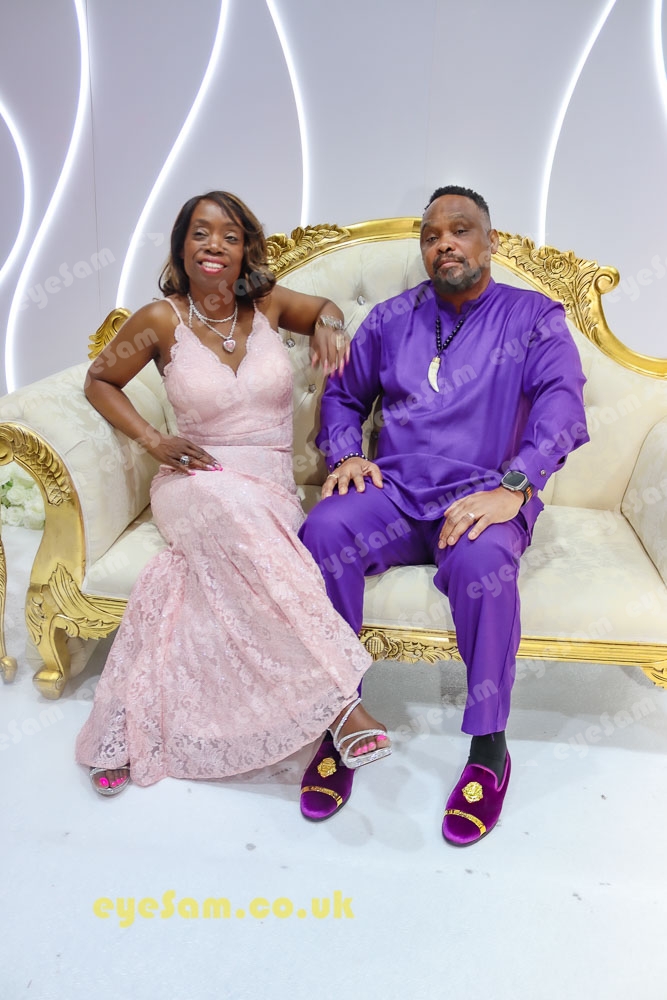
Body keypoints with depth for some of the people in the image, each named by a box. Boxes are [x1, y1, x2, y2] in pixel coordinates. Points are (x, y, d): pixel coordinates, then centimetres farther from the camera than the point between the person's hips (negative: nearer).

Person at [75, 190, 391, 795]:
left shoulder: (267, 305, 7)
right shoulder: (162, 320, 1)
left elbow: (325, 307, 28)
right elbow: (100, 382, 15)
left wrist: (328, 322, 2)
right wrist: (154, 441, 0)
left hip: (272, 488, 2)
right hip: (195, 483, -2)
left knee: (211, 569, -34)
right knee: (235, 510, -39)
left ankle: (130, 729, -22)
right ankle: (341, 699, -41)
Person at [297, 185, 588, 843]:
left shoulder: (533, 318, 9)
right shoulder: (390, 319, 18)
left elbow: (562, 403, -7)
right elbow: (343, 395, 25)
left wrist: (513, 487, -25)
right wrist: (345, 454, 2)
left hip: (483, 495, -2)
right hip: (393, 492, 3)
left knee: (481, 559, -37)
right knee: (323, 531, -28)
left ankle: (489, 748, -19)